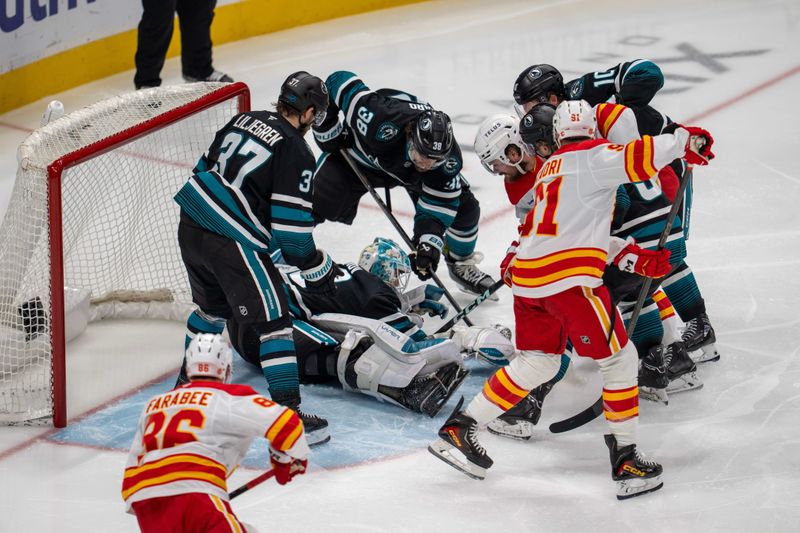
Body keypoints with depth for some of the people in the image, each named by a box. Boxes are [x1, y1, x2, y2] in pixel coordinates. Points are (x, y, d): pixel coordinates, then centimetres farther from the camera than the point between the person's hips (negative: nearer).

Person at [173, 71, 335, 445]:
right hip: (231, 243, -8)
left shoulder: (246, 120, 10)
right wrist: (317, 268, -1)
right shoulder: (296, 154, -11)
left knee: (214, 306, 30)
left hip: (191, 227, 8)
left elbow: (207, 167, 20)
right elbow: (291, 230, -14)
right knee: (273, 321, -2)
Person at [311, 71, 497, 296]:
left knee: (464, 207, -5)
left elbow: (439, 202, -22)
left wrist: (429, 243, -35)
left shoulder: (447, 158, -33)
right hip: (358, 155, -2)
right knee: (316, 200, -17)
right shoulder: (379, 116, -46)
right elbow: (340, 81, -34)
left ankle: (461, 263, 24)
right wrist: (326, 126, -23)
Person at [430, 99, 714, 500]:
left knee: (536, 362, 22)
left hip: (527, 279, 8)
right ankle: (625, 459, 3)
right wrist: (684, 139, -4)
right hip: (570, 279, -8)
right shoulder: (593, 156, 1)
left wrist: (634, 259, 16)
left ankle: (460, 428, 21)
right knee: (618, 360, 3)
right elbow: (639, 158, -18)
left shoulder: (549, 170, 26)